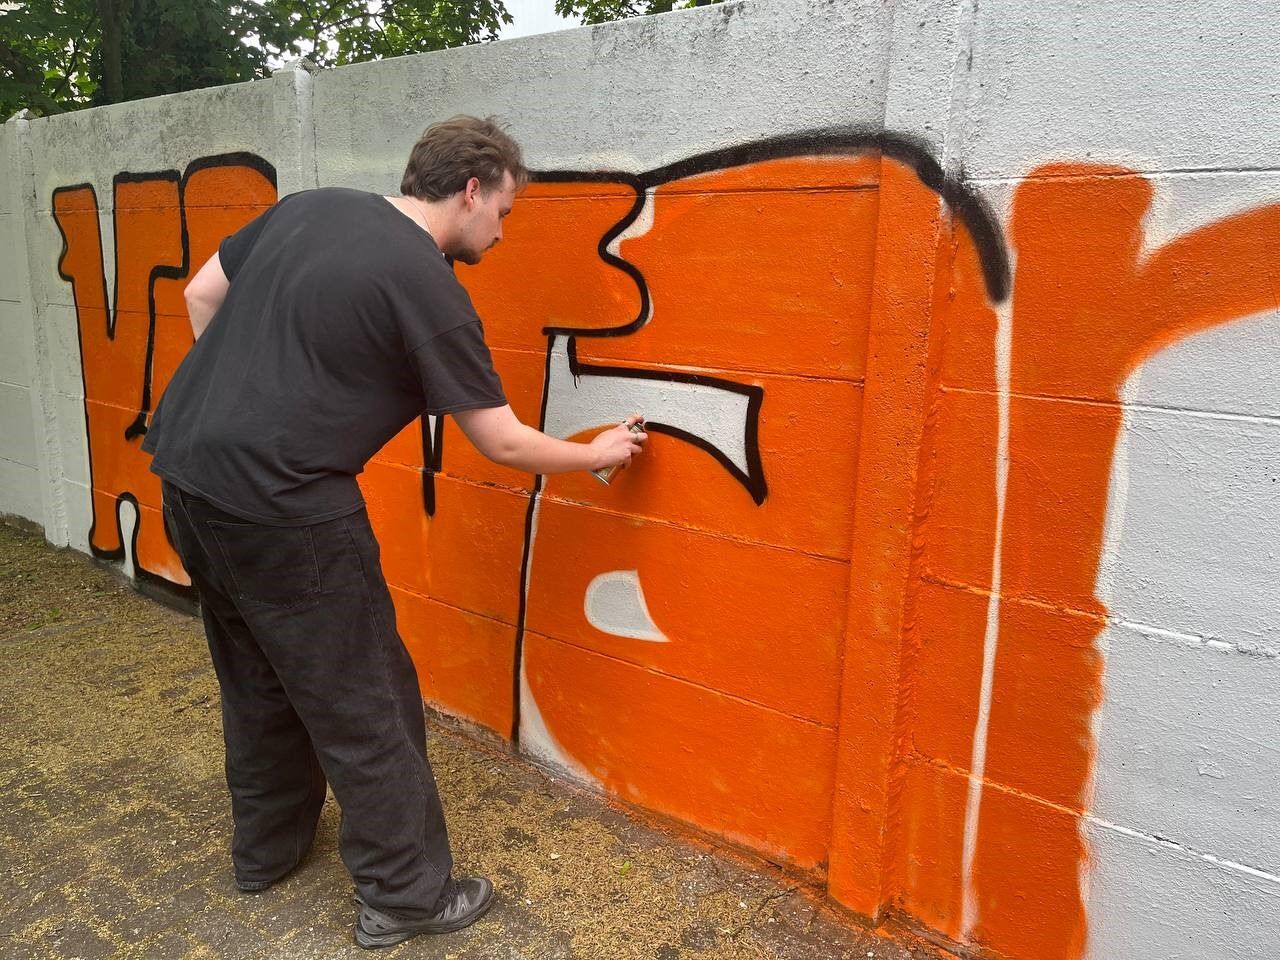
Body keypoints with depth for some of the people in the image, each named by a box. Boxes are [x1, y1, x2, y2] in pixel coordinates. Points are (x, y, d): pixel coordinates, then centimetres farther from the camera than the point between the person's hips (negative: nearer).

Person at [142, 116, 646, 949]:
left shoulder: (309, 206, 9)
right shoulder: (430, 289, -12)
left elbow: (201, 298, 17)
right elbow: (505, 444, -7)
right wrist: (600, 454, 9)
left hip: (184, 466, 9)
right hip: (279, 505, -8)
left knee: (259, 677, 24)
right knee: (367, 705, 6)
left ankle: (266, 848, 42)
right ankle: (407, 895, 20)